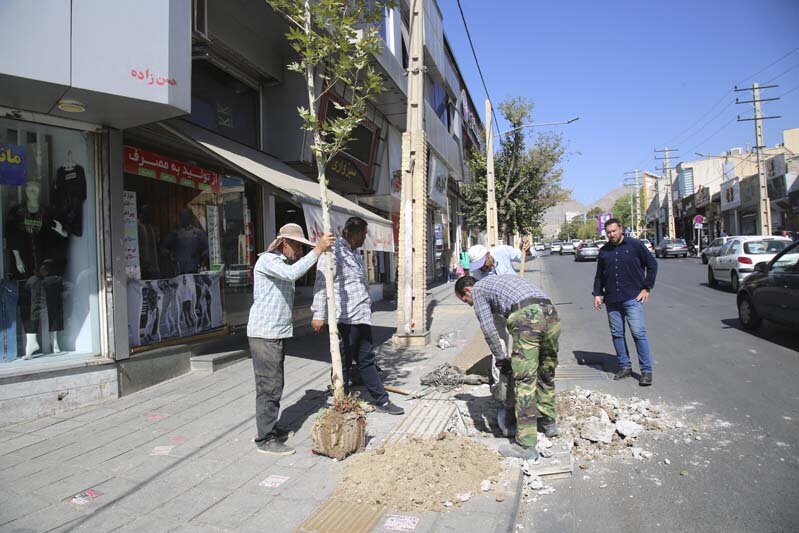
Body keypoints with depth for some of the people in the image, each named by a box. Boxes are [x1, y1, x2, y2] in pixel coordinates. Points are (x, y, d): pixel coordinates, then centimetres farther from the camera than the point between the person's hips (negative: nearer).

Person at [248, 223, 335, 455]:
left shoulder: (283, 263, 20)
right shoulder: (267, 260, -13)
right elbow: (293, 273, -30)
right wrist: (318, 249, -29)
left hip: (275, 334, 10)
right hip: (264, 334, -10)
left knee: (274, 385, 16)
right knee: (269, 386, -6)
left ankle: (270, 429, 28)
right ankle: (266, 439, 1)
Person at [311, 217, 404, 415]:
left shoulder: (355, 253, 18)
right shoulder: (334, 251, -12)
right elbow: (322, 283, -18)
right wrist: (319, 315, -22)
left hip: (362, 317, 9)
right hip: (345, 319, -9)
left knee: (367, 361, 16)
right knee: (343, 364, 5)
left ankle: (381, 400, 24)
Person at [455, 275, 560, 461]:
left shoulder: (478, 289, 14)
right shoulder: (502, 279, 36)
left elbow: (489, 329, 6)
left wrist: (501, 358, 17)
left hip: (527, 318, -8)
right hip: (551, 313, 8)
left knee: (524, 381, -3)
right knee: (546, 373, 23)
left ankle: (526, 445, 0)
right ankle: (548, 422, 39)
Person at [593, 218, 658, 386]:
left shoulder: (634, 245, -1)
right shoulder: (604, 251, 11)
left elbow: (652, 264, 3)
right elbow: (599, 275, 17)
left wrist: (646, 288, -1)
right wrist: (597, 293, 7)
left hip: (632, 298, -4)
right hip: (612, 300, 5)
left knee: (639, 333, -7)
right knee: (617, 334, 8)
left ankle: (646, 371, 1)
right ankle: (625, 366, 21)